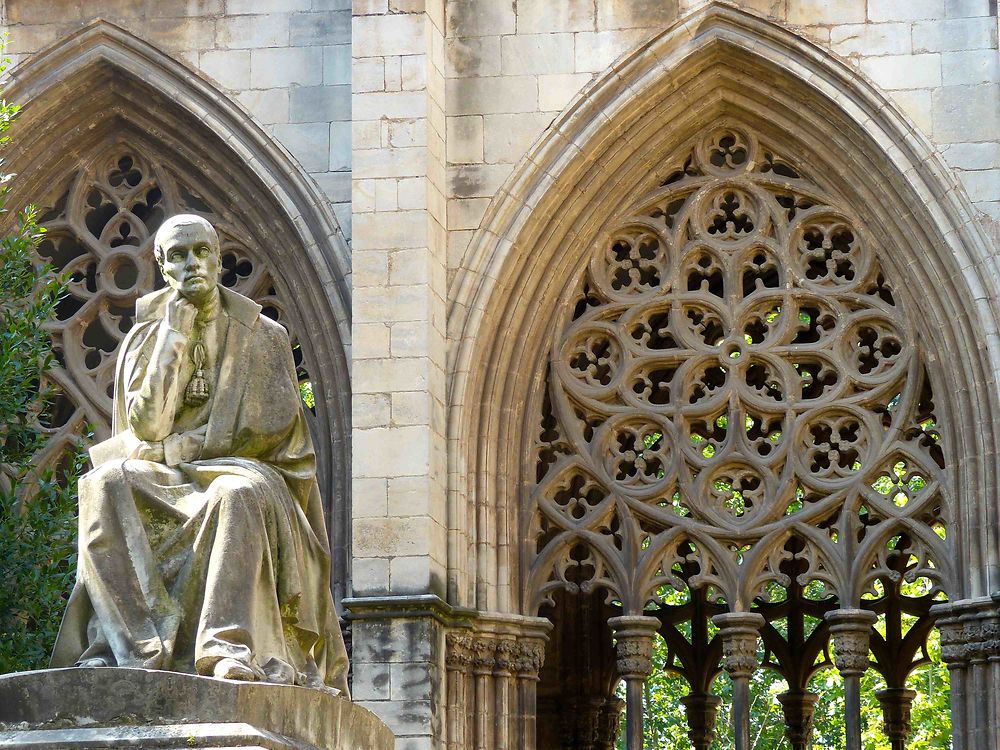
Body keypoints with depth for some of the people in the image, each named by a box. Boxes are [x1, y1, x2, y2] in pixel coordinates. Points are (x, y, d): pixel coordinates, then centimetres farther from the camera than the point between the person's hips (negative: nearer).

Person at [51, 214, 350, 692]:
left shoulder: (263, 337, 7)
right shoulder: (144, 338, 12)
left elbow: (267, 427, -4)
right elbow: (144, 427, -3)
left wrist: (172, 448, -7)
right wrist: (174, 338, -7)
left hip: (241, 472, -2)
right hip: (161, 483, 2)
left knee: (238, 496, -39)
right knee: (107, 484, -32)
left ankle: (229, 649, -52)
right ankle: (134, 648, -45)